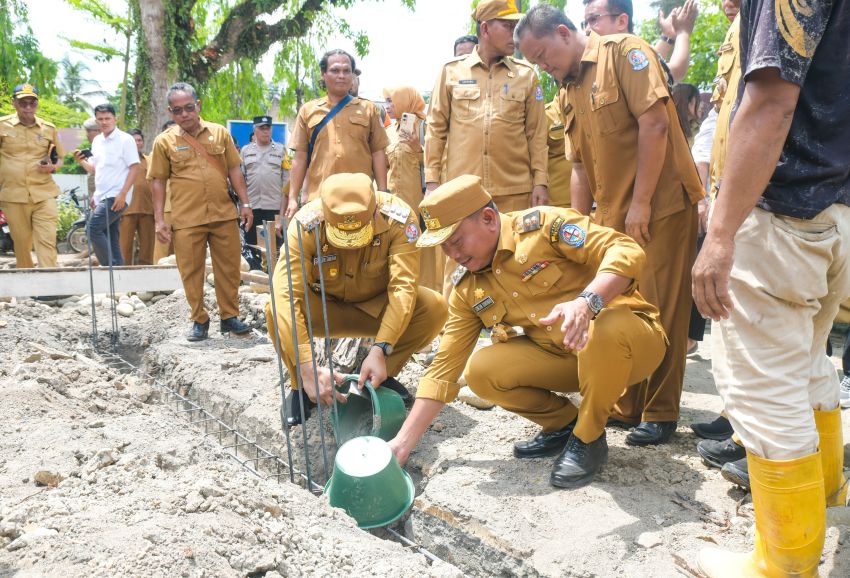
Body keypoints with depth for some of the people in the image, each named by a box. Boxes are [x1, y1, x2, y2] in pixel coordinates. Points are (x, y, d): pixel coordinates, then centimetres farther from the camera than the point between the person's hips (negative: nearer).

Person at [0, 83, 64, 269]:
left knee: (47, 242, -9)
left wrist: (53, 167, -4)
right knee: (22, 245, 8)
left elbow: (59, 158, 18)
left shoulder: (49, 129, 8)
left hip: (44, 195, 0)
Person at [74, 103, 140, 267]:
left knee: (93, 228, -19)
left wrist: (122, 194, -19)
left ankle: (109, 266, -13)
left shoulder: (125, 139, -7)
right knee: (111, 240, 8)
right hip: (101, 197, 8)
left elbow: (134, 168, -11)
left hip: (116, 196, -8)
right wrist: (81, 161, 1)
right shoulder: (97, 141, 15)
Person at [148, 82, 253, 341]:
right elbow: (158, 182, 3)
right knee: (192, 272, 5)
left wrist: (245, 203, 4)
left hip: (224, 215, 2)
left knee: (229, 268, 7)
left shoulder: (219, 133, 6)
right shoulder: (164, 141, 2)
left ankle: (229, 316, 20)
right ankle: (199, 320, 18)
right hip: (186, 220, -1)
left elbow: (234, 170, 10)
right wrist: (159, 219, -2)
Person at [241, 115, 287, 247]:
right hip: (251, 205, 2)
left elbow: (287, 177, 6)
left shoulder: (280, 149, 8)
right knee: (251, 241, 6)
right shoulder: (245, 150, 11)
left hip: (274, 205, -1)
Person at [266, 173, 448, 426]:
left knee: (435, 307, -27)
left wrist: (380, 350, -46)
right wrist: (307, 367, -48)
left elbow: (403, 286, -34)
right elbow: (286, 294, -39)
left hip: (377, 308, 1)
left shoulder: (399, 217, -29)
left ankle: (382, 376, -4)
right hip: (325, 308, -1)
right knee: (275, 311, -32)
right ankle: (302, 385, -5)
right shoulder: (306, 224, -30)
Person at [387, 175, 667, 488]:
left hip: (628, 334, -4)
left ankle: (588, 438, -11)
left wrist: (586, 302, -41)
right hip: (562, 356, 5)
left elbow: (627, 250, -23)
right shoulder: (467, 290, 1)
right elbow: (444, 367, 2)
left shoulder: (541, 225, -15)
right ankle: (563, 423, 10)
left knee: (608, 326, -39)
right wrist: (403, 442, -4)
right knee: (481, 371, -16)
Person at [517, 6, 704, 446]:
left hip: (660, 206, -7)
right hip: (612, 215, 7)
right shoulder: (568, 92, 15)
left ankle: (661, 413, 9)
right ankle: (625, 406, 20)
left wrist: (641, 203, -18)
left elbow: (654, 122, -16)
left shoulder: (624, 51, -6)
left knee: (660, 313, -2)